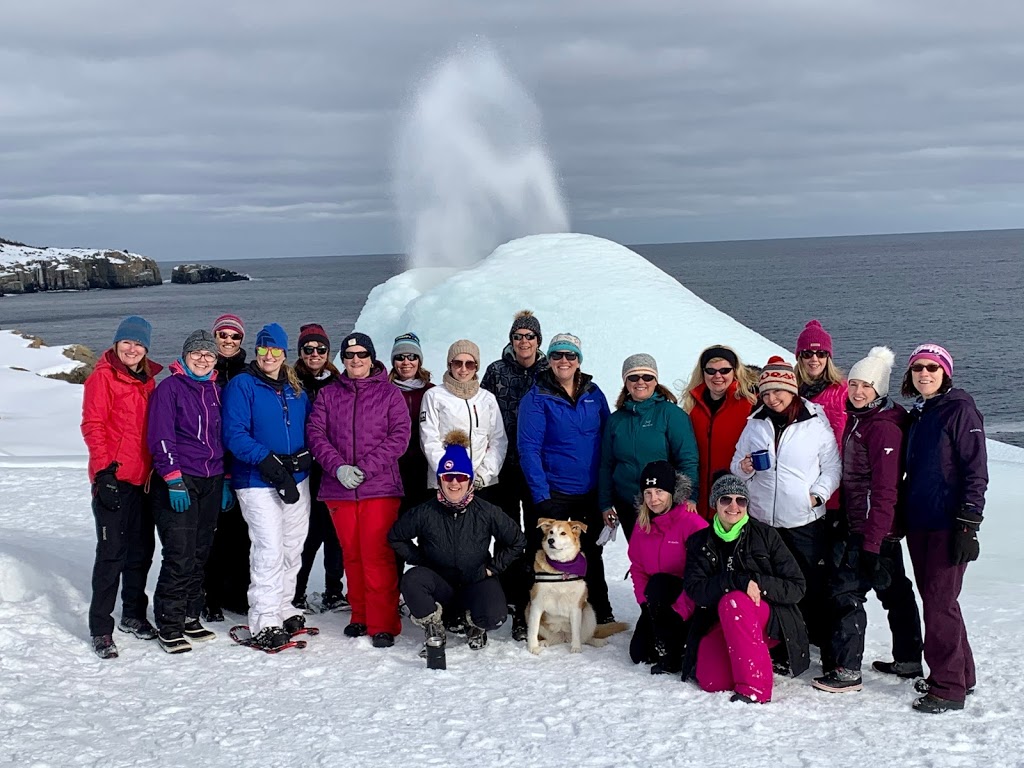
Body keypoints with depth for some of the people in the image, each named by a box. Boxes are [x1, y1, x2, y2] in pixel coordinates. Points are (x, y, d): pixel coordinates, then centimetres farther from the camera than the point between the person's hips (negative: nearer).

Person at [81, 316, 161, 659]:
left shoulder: (148, 380, 14)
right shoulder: (103, 377, -6)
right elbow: (93, 425, -11)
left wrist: (156, 470, 14)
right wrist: (105, 470, -18)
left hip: (143, 478, 7)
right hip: (114, 478, -7)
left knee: (142, 550, 14)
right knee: (112, 552, -6)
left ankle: (133, 615, 28)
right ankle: (100, 628, 1)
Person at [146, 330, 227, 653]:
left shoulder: (215, 390, 15)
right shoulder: (169, 387, -4)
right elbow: (161, 437, -11)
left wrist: (225, 480, 16)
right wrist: (174, 479, -18)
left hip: (211, 482, 6)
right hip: (178, 482, -6)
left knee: (200, 554, 10)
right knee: (179, 556, -10)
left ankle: (190, 617, 21)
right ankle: (168, 626, -1)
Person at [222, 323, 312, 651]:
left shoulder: (296, 389, 12)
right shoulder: (241, 385, -5)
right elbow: (234, 434, -13)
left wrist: (304, 456, -7)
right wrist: (266, 460, -24)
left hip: (296, 481, 6)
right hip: (257, 482, -6)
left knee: (293, 548, 12)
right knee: (270, 550, -12)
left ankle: (283, 608, 26)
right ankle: (264, 621, -6)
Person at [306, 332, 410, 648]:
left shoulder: (390, 393, 4)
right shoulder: (328, 394, 11)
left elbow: (399, 436, -4)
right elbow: (316, 433, 4)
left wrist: (366, 467, -13)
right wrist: (338, 467, -12)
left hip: (380, 488, -3)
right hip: (339, 489, 3)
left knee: (377, 556, -8)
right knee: (352, 556, 10)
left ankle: (383, 624, -3)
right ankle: (360, 616, 22)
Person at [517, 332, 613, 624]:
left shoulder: (594, 394, 4)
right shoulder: (536, 398, -8)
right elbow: (529, 448, -12)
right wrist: (540, 495, -18)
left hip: (591, 491, 4)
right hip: (553, 492, -4)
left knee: (592, 553, 17)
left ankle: (601, 612, 31)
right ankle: (524, 616, 13)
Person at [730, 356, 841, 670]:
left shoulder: (816, 423, -1)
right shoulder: (755, 424, 9)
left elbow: (832, 466, 3)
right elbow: (737, 465, 14)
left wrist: (818, 494, -12)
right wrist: (744, 469, -8)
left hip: (806, 523, -3)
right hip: (762, 522, 3)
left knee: (815, 590, -1)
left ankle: (831, 656, 8)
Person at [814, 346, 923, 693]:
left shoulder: (884, 427, -18)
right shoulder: (856, 418, 11)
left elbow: (885, 490, -22)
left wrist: (871, 542, -24)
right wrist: (844, 519, 17)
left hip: (874, 527, -10)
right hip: (860, 522, 10)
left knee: (846, 590, -8)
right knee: (893, 589, 17)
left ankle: (848, 671, -2)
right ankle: (908, 661, 29)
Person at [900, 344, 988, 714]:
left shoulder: (960, 409, -9)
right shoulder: (917, 415, 15)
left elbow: (976, 471, -13)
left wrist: (968, 524, -18)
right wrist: (900, 515, 18)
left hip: (948, 524, -8)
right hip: (919, 523, 8)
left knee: (940, 601, -7)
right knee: (933, 597, 13)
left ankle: (948, 687, 2)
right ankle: (961, 674, 26)